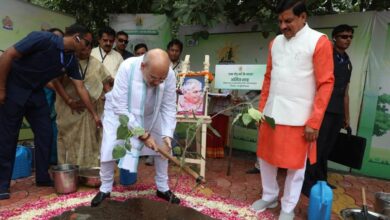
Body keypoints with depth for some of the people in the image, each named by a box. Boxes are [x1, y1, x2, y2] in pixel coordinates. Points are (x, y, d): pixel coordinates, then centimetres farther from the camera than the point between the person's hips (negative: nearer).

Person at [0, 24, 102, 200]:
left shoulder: (70, 60, -4)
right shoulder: (43, 39, -24)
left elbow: (81, 88, 0)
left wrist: (94, 114, 0)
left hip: (36, 93, 7)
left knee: (45, 134, 3)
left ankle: (43, 177, 17)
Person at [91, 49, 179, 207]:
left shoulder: (169, 75, -29)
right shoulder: (127, 68, -37)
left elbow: (168, 108, -19)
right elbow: (120, 108, -34)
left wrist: (167, 135, -30)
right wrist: (143, 135, -33)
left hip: (150, 115, 3)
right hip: (119, 111, -2)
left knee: (162, 146, 3)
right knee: (108, 150, -10)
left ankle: (163, 188, 22)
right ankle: (105, 189, 16)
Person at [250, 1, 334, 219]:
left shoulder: (319, 41, -7)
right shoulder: (276, 42, 9)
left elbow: (326, 84, -9)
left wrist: (314, 122, -13)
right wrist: (261, 109, 11)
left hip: (298, 118, -5)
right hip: (271, 114, 5)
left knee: (295, 165, 8)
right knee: (266, 158, 15)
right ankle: (269, 197, 37)